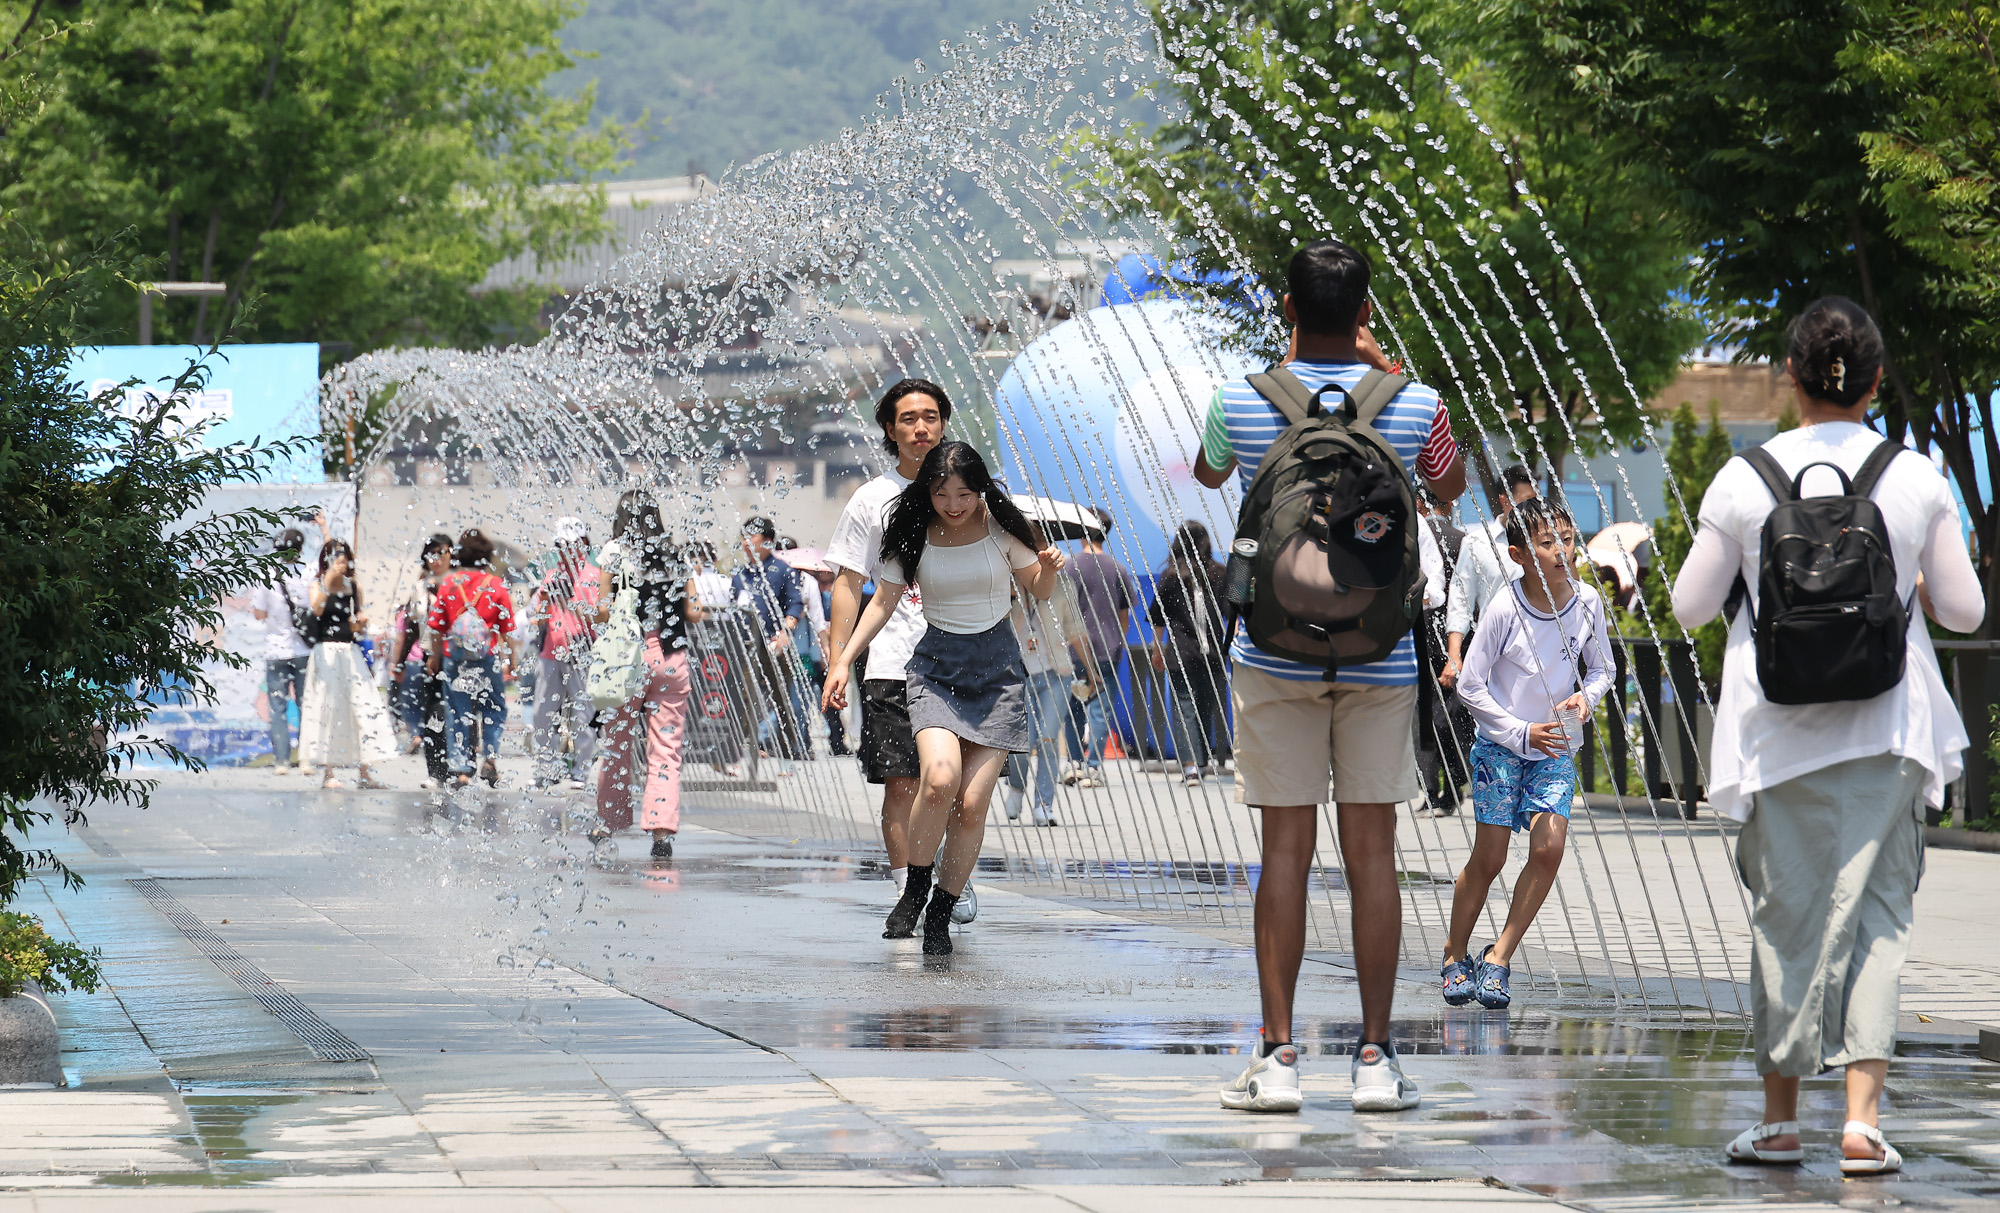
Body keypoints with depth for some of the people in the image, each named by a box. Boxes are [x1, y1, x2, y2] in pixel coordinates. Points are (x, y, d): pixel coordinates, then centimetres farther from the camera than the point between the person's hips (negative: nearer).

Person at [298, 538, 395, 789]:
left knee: (363, 705, -3)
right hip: (326, 653, -4)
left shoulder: (354, 586, 11)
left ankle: (364, 772, 1)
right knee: (327, 706, -4)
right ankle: (327, 772, 2)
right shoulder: (317, 586, -1)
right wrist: (328, 581, -26)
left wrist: (360, 623, -3)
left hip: (350, 652, 4)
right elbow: (316, 610, -22)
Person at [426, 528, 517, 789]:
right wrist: (511, 659, 8)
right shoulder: (496, 586, -2)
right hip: (488, 657, -1)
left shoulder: (448, 583, 1)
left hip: (453, 657, 1)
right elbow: (507, 629, -1)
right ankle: (491, 756, -5)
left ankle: (460, 769, 2)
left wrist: (435, 655, 16)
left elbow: (436, 625, 5)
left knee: (456, 712, 5)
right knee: (492, 708, 13)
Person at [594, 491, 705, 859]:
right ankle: (662, 829, -12)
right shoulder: (675, 554, 8)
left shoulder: (614, 552, -1)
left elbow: (603, 610, -7)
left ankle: (608, 824, 19)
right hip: (671, 657, 2)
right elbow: (694, 613, 6)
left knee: (617, 745, 11)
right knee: (666, 751, 0)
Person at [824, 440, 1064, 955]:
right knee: (940, 779, -26)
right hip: (937, 665, 0)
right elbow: (883, 603, 6)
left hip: (997, 668, 0)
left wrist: (1047, 570, -14)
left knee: (972, 804, -9)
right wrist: (844, 660, -3)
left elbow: (1037, 590, 9)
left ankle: (940, 914, 6)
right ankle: (914, 889, -4)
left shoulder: (1000, 527, -3)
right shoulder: (913, 535, -3)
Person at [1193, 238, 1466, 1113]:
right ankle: (1376, 1057, 4)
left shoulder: (1242, 400, -5)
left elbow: (1208, 473, 19)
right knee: (1371, 851, 4)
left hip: (1275, 650, 0)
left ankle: (1276, 1057, 1)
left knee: (1286, 850, 2)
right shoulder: (1413, 406, -4)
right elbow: (1450, 486, 18)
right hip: (1379, 654, 0)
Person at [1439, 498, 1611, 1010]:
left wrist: (1586, 696, -13)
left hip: (1556, 747, 3)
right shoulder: (1505, 609, -18)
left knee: (1549, 847, -12)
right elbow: (1469, 685, -12)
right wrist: (1522, 732, -17)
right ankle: (1455, 954, 20)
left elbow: (1601, 668, 9)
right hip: (1501, 745, -3)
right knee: (1488, 858, -1)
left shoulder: (1586, 602, -6)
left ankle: (1498, 957, 0)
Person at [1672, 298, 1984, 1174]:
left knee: (1787, 913, 10)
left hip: (1779, 731, 0)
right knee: (1874, 911, 4)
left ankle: (1780, 1118, 18)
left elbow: (1689, 607, 2)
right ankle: (1862, 1116, -9)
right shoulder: (1917, 479, -4)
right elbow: (1965, 611, 3)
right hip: (1886, 729, 0)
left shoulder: (1744, 481, -6)